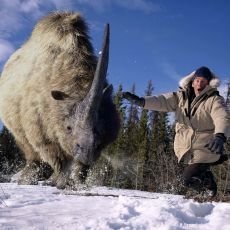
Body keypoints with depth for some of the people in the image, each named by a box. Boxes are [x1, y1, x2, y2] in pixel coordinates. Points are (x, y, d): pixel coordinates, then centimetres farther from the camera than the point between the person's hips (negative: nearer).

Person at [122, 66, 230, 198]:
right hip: (185, 148, 5)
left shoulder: (214, 100, -9)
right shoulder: (181, 97, 5)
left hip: (205, 148, -5)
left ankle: (209, 188, 23)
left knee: (190, 179, -8)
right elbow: (162, 101, -8)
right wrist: (141, 101, -26)